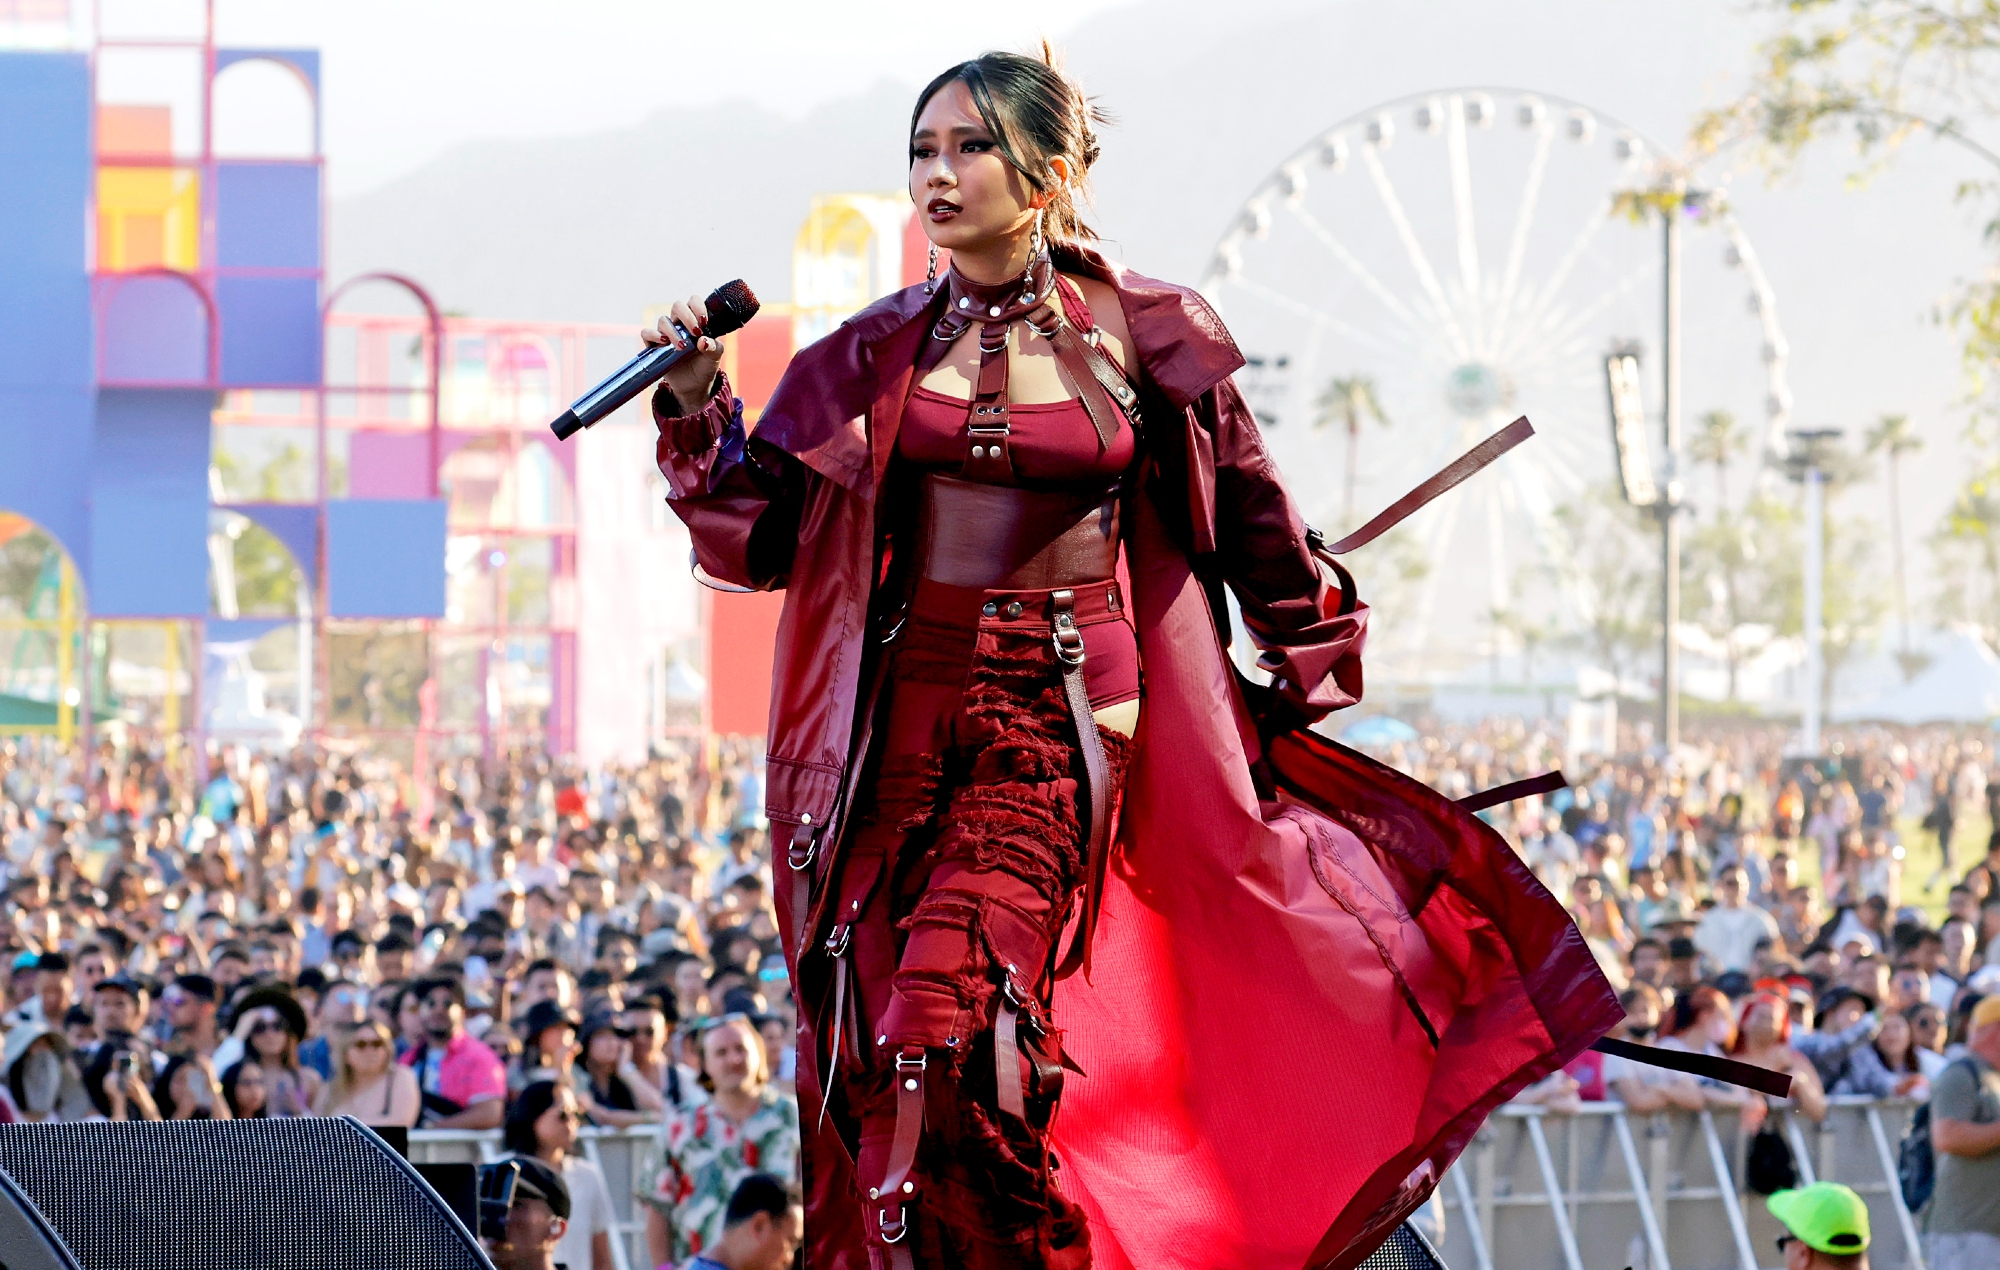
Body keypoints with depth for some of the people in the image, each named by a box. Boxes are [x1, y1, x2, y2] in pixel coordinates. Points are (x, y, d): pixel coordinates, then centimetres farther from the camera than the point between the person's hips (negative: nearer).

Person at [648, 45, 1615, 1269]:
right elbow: (759, 536, 9)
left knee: (946, 1027, -20)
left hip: (1056, 718, -3)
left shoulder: (1138, 337, 1)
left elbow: (1250, 515, 14)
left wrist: (1309, 673, 22)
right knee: (877, 1063, 0)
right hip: (904, 710, 4)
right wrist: (700, 411, -6)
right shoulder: (878, 353, 8)